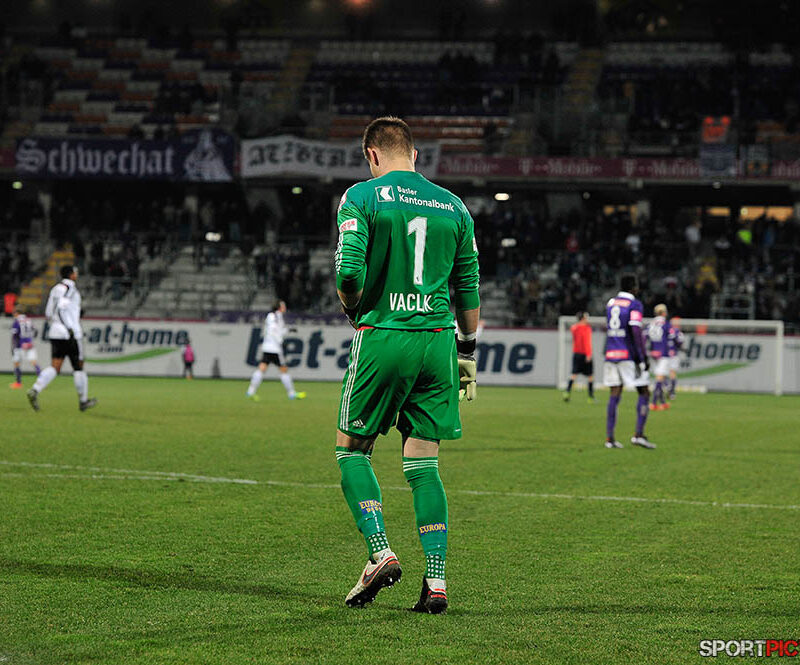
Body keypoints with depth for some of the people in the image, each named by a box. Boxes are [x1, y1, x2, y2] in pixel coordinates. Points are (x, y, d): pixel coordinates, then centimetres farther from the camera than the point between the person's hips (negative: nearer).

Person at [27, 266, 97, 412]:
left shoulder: (55, 289, 16)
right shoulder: (70, 288, -9)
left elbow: (49, 313, 17)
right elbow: (61, 308, -23)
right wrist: (70, 329, -20)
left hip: (55, 333, 7)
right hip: (70, 334, -7)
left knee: (55, 367, 0)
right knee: (78, 367, 6)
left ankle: (35, 391, -23)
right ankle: (83, 401, 15)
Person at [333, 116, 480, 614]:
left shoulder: (362, 197, -2)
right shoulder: (453, 206, 11)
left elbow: (349, 271, -13)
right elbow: (469, 288, 12)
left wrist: (353, 309, 8)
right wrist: (468, 353, 20)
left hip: (381, 337, -4)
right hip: (438, 340, 4)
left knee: (353, 450, 11)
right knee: (424, 465, 7)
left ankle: (381, 553, -7)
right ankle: (436, 582, 0)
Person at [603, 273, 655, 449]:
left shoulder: (611, 303, 13)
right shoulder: (634, 305, -8)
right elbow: (636, 332, -17)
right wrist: (644, 357, -15)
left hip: (611, 355, 6)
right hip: (629, 356, -6)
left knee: (614, 395, 6)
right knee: (644, 393, 4)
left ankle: (609, 438, 1)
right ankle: (639, 434, -6)